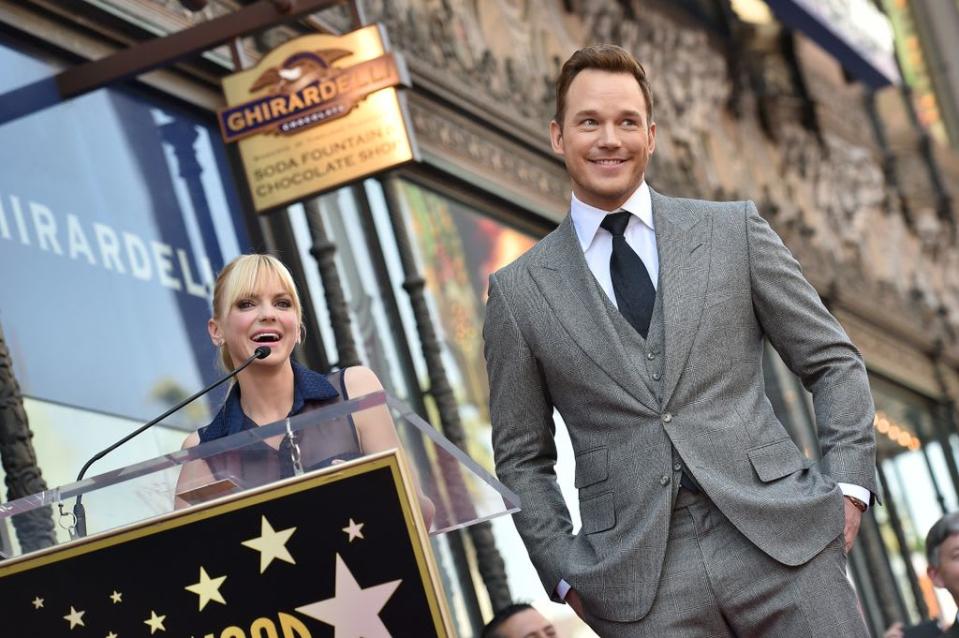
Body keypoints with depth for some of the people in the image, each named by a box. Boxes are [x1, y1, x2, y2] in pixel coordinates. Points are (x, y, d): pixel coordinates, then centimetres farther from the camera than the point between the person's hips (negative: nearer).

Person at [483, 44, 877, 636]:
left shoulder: (734, 231, 9)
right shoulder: (519, 292, 8)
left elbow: (832, 360, 12)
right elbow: (522, 459, 13)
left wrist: (848, 483, 0)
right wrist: (566, 573, 3)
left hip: (780, 538, 1)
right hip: (640, 581, 0)